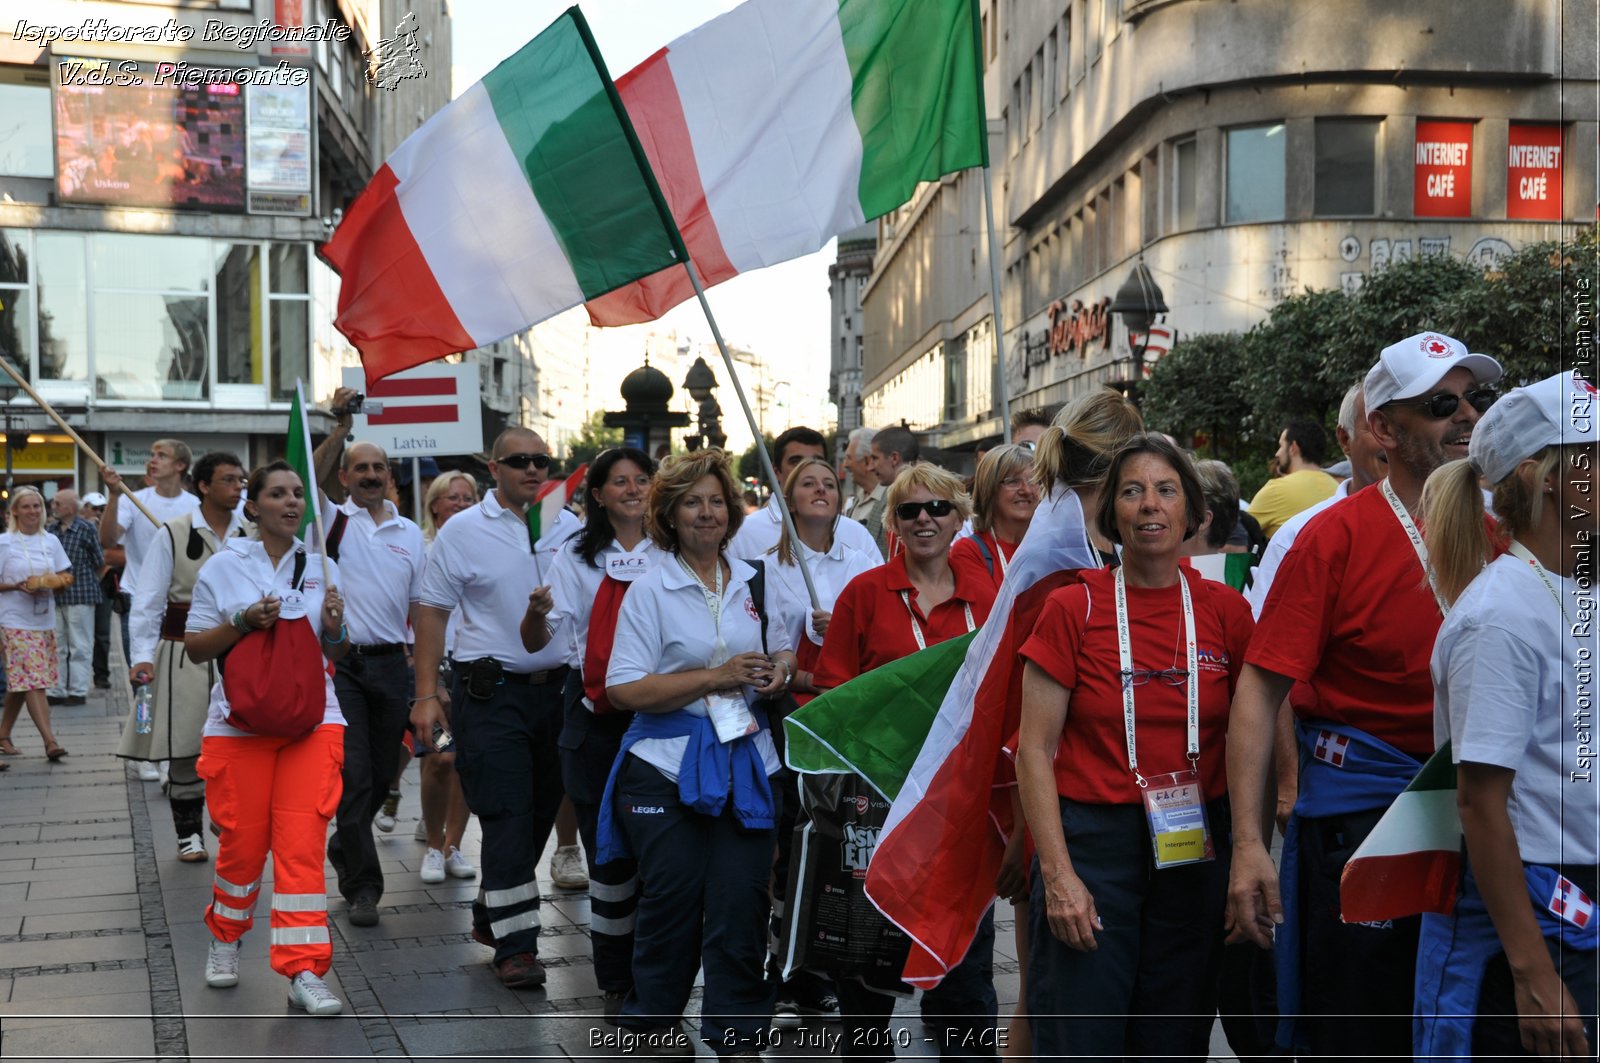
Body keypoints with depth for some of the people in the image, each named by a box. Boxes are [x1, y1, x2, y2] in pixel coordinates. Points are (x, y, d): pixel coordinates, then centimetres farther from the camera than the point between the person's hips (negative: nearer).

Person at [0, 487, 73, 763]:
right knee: (32, 681, -12)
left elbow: (65, 576, 13)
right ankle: (50, 740, -17)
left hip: (45, 621, 5)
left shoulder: (51, 541, 10)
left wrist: (51, 583, -7)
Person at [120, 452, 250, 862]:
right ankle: (189, 834, 20)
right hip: (185, 654, -2)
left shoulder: (252, 536, 4)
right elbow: (147, 601, -3)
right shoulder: (174, 535, -3)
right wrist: (143, 655, -12)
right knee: (186, 748, 5)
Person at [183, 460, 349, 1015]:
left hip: (312, 717, 1)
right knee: (243, 843, 4)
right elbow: (195, 649, 4)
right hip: (242, 720, -1)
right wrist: (243, 622, -12)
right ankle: (224, 939, 33)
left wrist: (334, 627, -5)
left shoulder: (322, 567, 10)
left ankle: (305, 973, -7)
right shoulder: (224, 566, 3)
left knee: (302, 844, -8)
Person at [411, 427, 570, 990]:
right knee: (508, 816, -7)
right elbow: (432, 611, -2)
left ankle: (490, 916, 30)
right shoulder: (463, 530, -2)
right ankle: (515, 944, -1)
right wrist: (426, 696, -7)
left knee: (541, 811, 12)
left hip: (558, 688, 5)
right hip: (491, 692, -5)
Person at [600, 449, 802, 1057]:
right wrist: (717, 676, -17)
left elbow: (784, 649, 24)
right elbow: (624, 689, -12)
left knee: (741, 903, -2)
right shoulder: (649, 590, -4)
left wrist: (780, 669, 0)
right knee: (673, 902, 3)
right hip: (667, 768, -3)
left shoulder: (753, 583, 10)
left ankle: (738, 1037, 11)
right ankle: (655, 1024, 24)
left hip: (744, 765, 3)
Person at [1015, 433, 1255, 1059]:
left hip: (1196, 849, 3)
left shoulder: (1226, 610, 4)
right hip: (1092, 843, -2)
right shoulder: (1073, 608, -3)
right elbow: (1034, 750, -4)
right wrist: (1057, 874, -12)